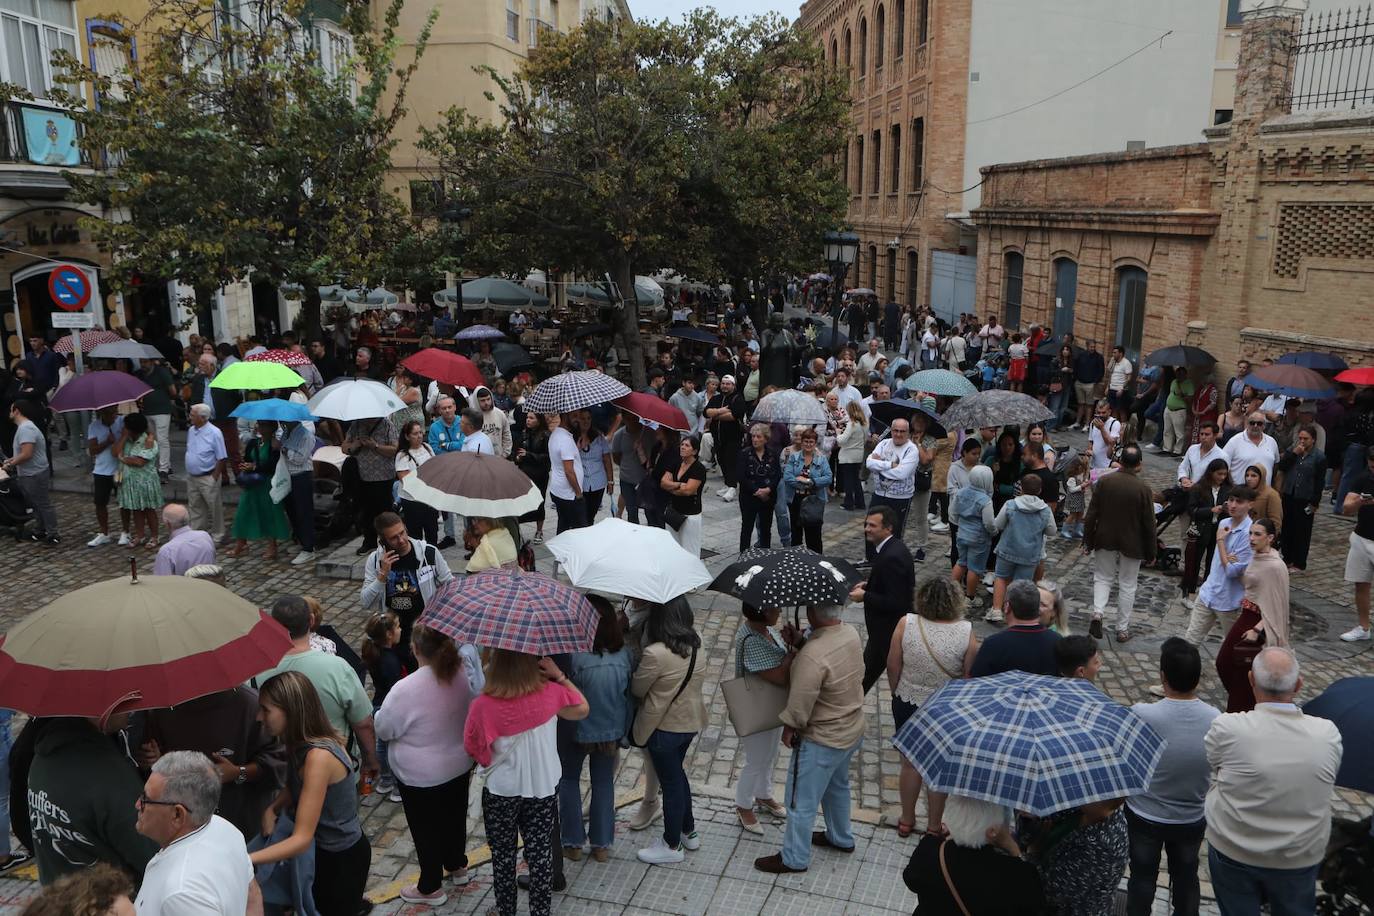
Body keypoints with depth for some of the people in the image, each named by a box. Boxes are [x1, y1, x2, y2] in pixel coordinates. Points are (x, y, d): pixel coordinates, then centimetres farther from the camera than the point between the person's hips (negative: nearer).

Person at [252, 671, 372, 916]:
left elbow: (302, 839, -32)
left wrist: (242, 860, -37)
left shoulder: (318, 756, -33)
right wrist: (271, 809, -5)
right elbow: (296, 786, 13)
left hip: (341, 857, -8)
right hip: (322, 848, 8)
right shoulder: (303, 744, -6)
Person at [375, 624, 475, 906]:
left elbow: (384, 729, -15)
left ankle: (430, 888, 33)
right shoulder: (464, 675, -15)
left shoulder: (405, 689, -31)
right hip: (460, 765, 5)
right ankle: (457, 867, 48)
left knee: (426, 829, 15)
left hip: (421, 776, -5)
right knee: (455, 817, 26)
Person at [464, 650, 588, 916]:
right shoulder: (550, 694, -17)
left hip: (500, 792, -1)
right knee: (540, 853, 17)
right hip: (543, 789, 2)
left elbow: (472, 749, -8)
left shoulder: (483, 706, -23)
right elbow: (582, 709, 2)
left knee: (503, 855, 19)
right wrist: (559, 675, -5)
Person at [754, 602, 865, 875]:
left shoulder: (812, 655, -36)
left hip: (821, 741, -8)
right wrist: (799, 642, -4)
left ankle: (794, 859, 30)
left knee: (801, 802, 12)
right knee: (838, 785, 31)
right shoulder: (851, 633, -11)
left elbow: (799, 707, -29)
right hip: (853, 730, 8)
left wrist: (789, 728, -8)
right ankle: (841, 838, 51)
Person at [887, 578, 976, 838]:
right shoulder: (966, 631, -20)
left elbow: (893, 667, -10)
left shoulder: (906, 624, -19)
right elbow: (970, 677, -10)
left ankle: (906, 820, 37)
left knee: (910, 763, 20)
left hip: (907, 706, 1)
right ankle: (934, 826, 34)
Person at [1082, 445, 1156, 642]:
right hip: (1132, 544, -1)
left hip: (1105, 541, 1)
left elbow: (1091, 514, -5)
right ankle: (1122, 629, 18)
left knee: (1102, 578, 17)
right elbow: (1149, 524, -9)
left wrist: (1088, 541, 5)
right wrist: (1151, 552, 3)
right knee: (1127, 585, 11)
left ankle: (1097, 613, -5)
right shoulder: (1143, 489, -15)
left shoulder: (1104, 482, -9)